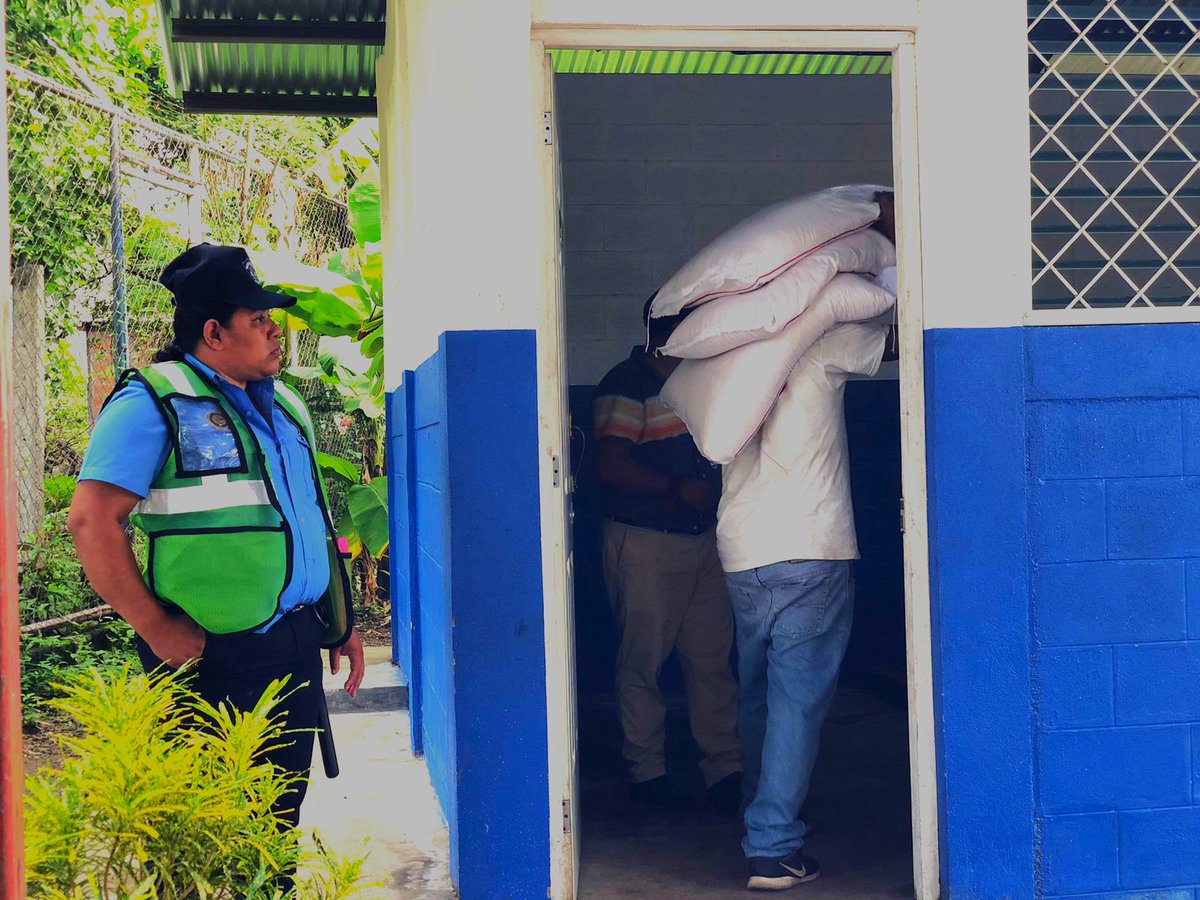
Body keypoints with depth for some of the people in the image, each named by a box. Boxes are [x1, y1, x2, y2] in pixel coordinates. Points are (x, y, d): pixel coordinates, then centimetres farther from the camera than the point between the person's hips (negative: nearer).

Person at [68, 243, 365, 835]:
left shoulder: (282, 404, 16)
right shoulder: (155, 402, -9)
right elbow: (92, 520, -18)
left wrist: (342, 621, 19)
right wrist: (157, 629, -17)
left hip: (299, 648, 7)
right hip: (218, 657, -7)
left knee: (280, 821, 15)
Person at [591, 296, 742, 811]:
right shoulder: (627, 384, -9)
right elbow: (610, 465, -18)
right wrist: (678, 488, -19)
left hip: (704, 539, 7)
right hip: (645, 543, -7)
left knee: (713, 658, 6)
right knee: (643, 660, 1)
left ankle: (724, 768, 11)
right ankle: (646, 771, 12)